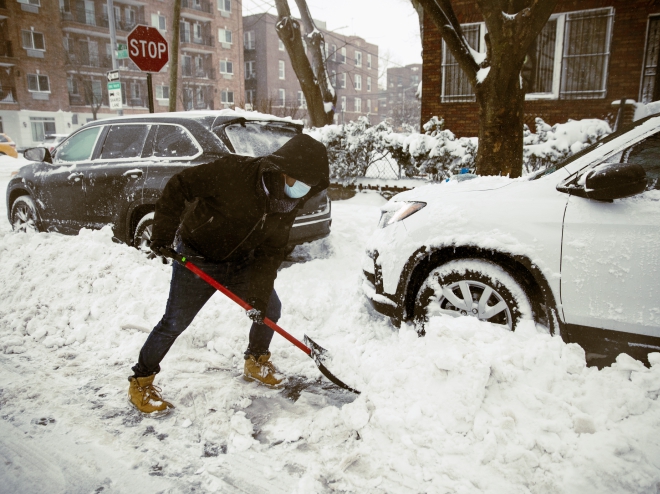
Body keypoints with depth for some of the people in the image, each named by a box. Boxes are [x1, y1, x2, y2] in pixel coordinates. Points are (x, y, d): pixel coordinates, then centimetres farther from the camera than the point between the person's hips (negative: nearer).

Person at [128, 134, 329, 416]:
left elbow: (271, 251, -7)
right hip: (197, 259, -6)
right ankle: (141, 382, 18)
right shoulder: (234, 172, -31)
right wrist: (163, 235, -22)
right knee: (175, 322, -4)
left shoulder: (290, 202, -10)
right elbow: (178, 187, -22)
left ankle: (256, 363, 33)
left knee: (270, 308, 7)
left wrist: (259, 294, -15)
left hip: (242, 262, 6)